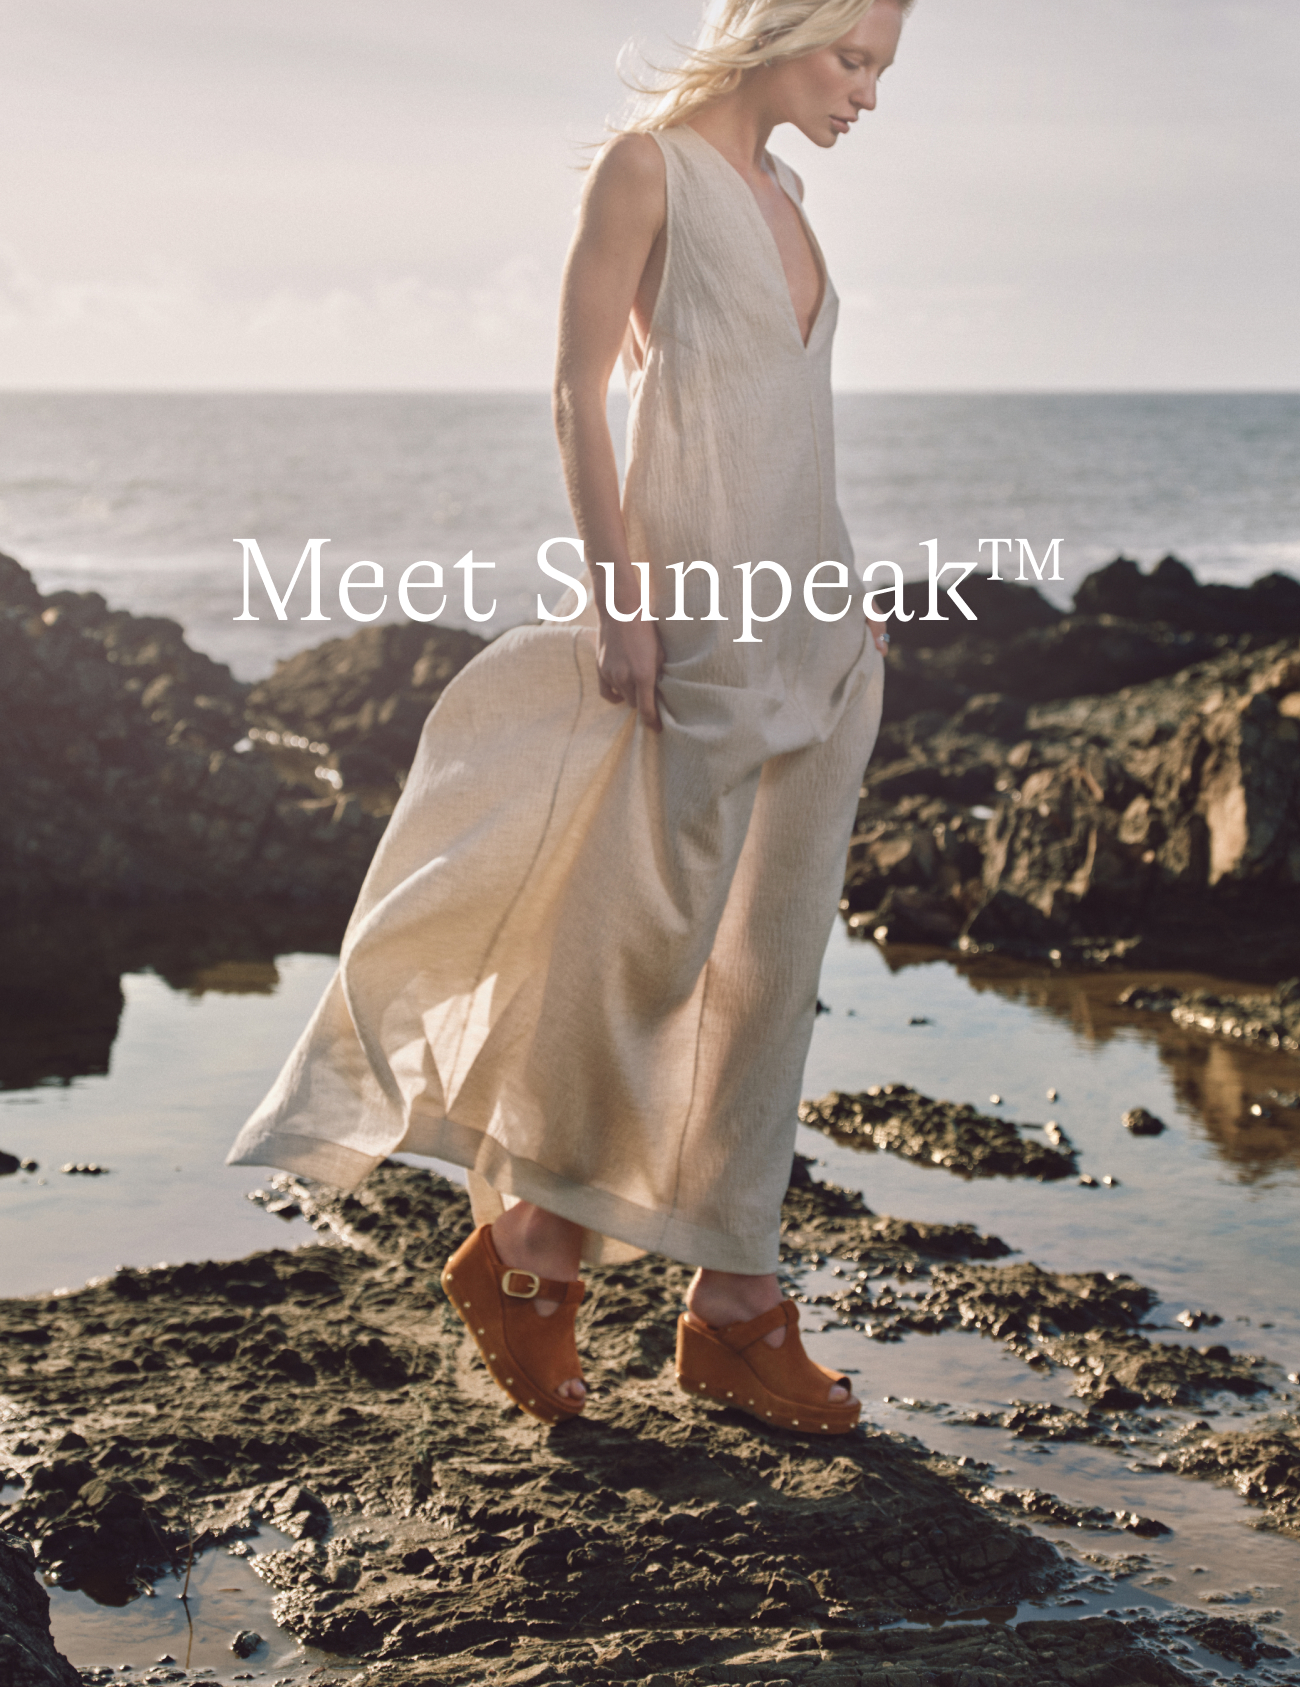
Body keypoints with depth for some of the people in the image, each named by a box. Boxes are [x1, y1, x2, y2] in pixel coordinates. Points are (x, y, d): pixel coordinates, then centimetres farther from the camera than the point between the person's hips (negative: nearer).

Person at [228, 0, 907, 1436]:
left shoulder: (777, 189, 17)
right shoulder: (648, 164, -5)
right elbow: (578, 395, -10)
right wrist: (619, 591, -18)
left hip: (805, 613, 8)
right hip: (692, 614, -8)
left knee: (770, 966, 6)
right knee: (652, 939, -7)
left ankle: (736, 1310, 13)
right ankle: (528, 1250, 13)